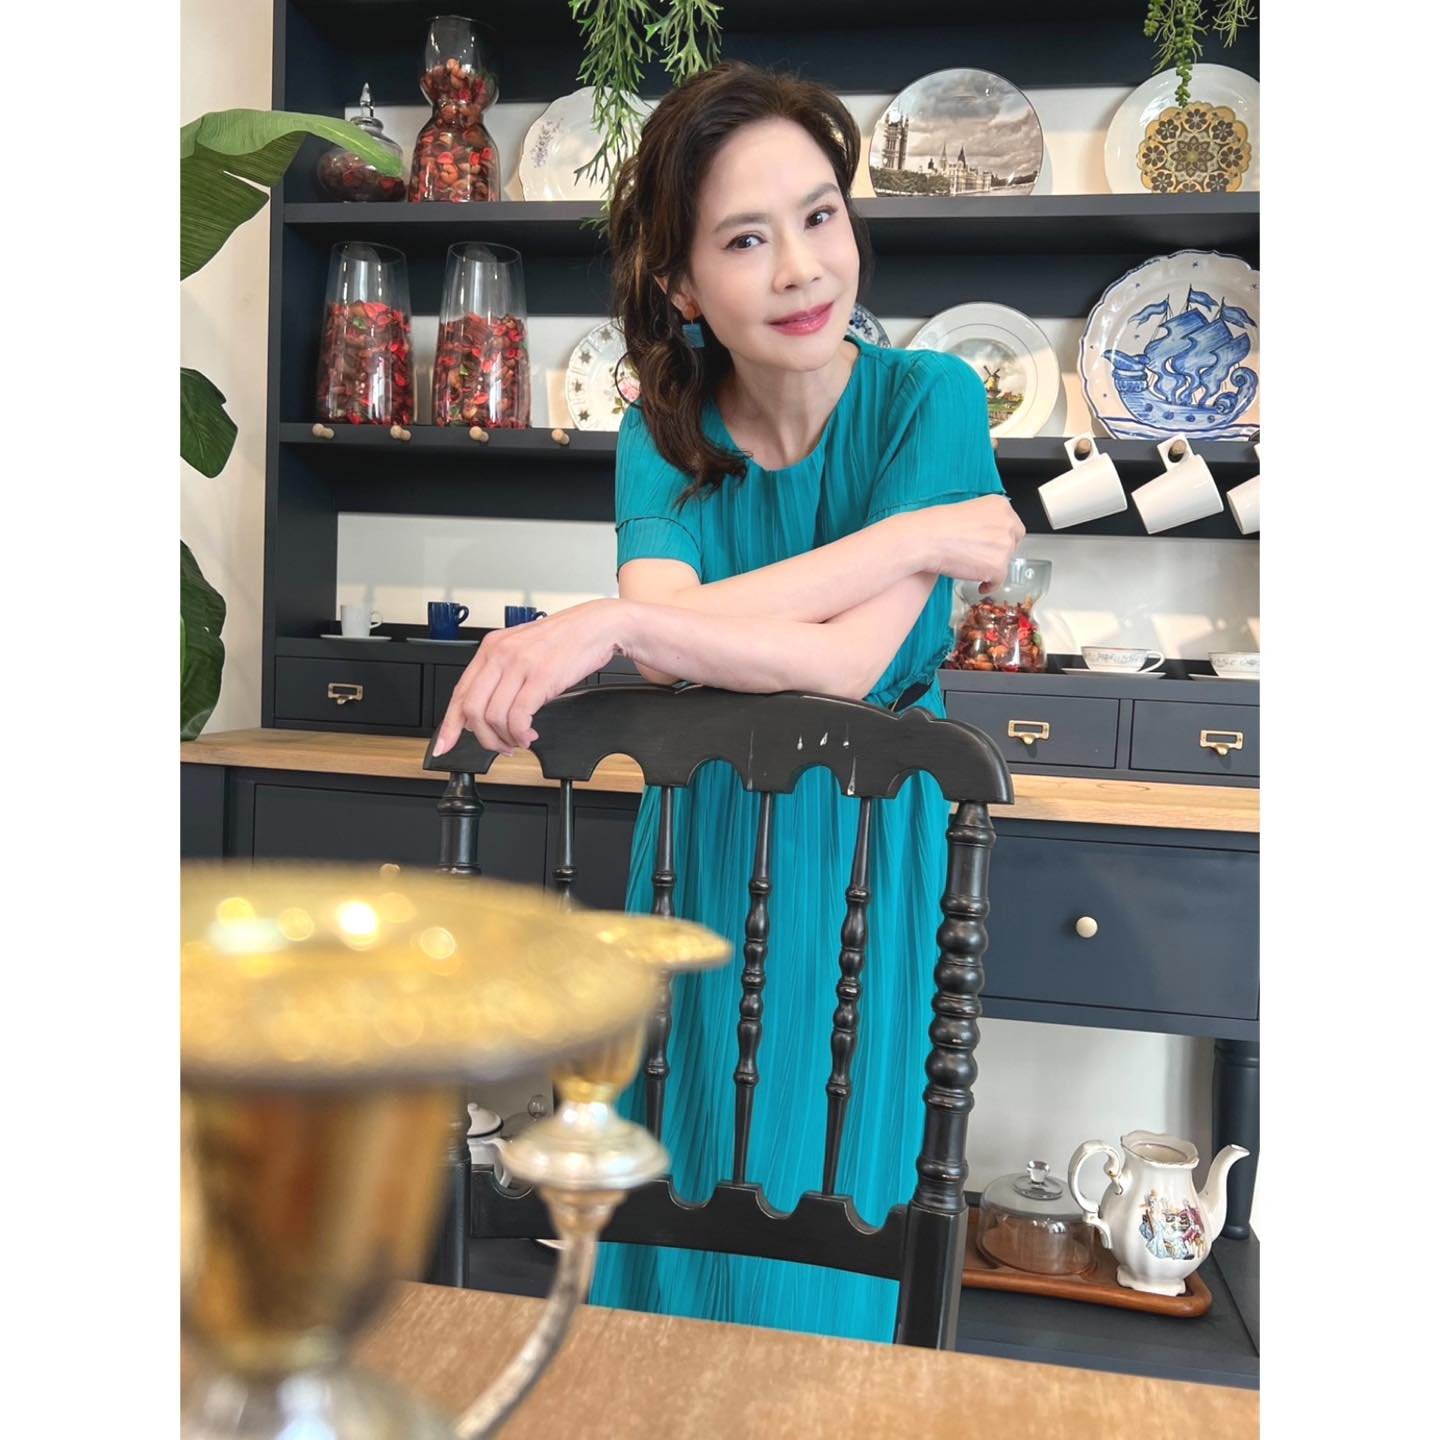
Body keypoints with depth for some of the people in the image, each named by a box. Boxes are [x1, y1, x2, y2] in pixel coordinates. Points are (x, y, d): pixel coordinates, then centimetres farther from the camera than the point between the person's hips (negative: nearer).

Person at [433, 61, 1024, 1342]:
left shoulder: (928, 400, -12)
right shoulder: (664, 436, -2)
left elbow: (849, 663, -23)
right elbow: (668, 638, -22)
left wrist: (602, 622, -29)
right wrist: (914, 536, -24)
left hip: (865, 850, -3)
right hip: (700, 850, 3)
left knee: (821, 1214, 11)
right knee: (678, 1193, 16)